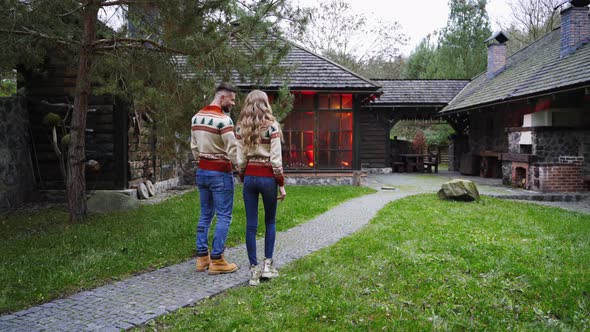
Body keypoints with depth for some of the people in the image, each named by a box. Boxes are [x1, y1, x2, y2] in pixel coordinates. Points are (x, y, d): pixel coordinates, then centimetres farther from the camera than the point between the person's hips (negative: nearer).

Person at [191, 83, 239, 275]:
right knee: (224, 217, 0)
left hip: (202, 171, 8)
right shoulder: (223, 119, -15)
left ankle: (202, 257, 19)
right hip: (220, 173, -8)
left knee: (205, 215, 15)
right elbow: (232, 150, -19)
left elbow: (194, 147, 13)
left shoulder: (196, 117, 10)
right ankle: (216, 260, 2)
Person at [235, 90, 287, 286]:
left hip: (249, 177, 3)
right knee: (270, 222, 15)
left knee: (251, 225, 5)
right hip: (268, 177, -2)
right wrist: (282, 185, -4)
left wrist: (243, 180, 14)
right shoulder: (271, 126, -9)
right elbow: (276, 160, -10)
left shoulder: (241, 128, 2)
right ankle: (267, 264, 14)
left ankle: (254, 269, 8)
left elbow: (240, 160, 2)